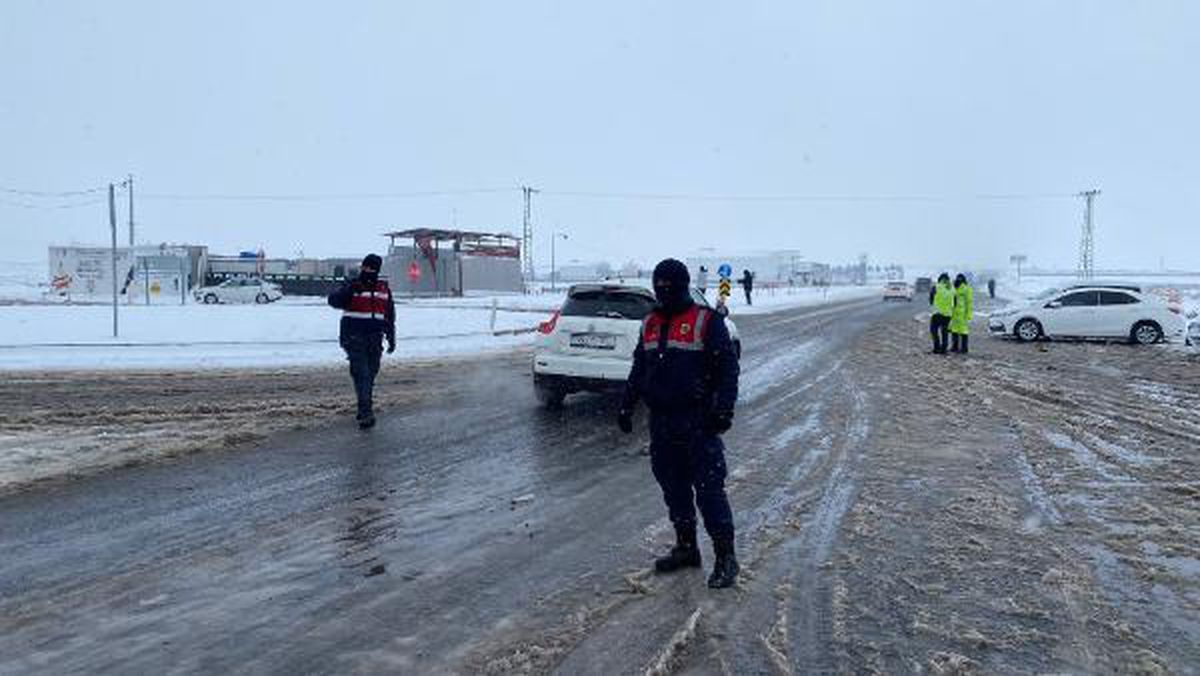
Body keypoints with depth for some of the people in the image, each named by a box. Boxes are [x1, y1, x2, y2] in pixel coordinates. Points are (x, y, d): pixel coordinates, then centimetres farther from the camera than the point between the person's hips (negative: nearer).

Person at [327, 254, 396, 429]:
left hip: (375, 340, 5)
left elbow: (390, 316, 19)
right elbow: (333, 300, -18)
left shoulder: (384, 289, 12)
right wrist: (349, 291, -34)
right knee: (361, 374, -11)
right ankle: (366, 413, -13)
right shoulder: (351, 286, -1)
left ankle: (364, 410, 24)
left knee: (370, 375, 11)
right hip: (354, 339, -5)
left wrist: (391, 338, 17)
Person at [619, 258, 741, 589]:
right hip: (661, 422, 7)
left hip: (698, 422, -6)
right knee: (673, 487, 13)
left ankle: (725, 557, 4)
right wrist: (627, 405, 17)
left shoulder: (707, 321, -6)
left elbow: (728, 367, -8)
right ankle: (686, 548, 27)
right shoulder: (650, 323, 14)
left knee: (709, 489, -5)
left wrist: (723, 409, -17)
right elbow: (639, 368, 22)